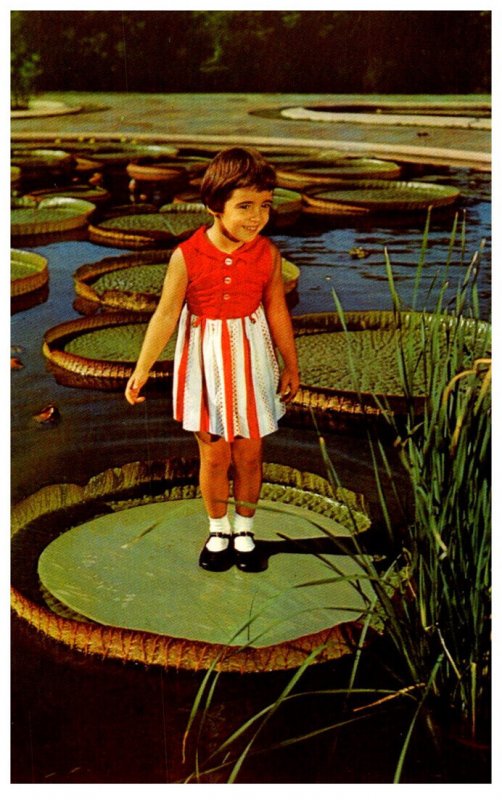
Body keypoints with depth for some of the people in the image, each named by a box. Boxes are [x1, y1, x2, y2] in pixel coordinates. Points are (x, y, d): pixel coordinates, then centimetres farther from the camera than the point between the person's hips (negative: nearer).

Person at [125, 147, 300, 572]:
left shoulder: (267, 254, -10)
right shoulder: (186, 256, -16)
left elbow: (277, 312, 2)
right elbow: (166, 316, -8)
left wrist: (291, 365, 10)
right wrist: (142, 370, -4)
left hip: (251, 361, 1)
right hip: (206, 361, -1)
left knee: (249, 454, 10)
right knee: (214, 455, 10)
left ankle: (244, 529, 32)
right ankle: (218, 530, 32)